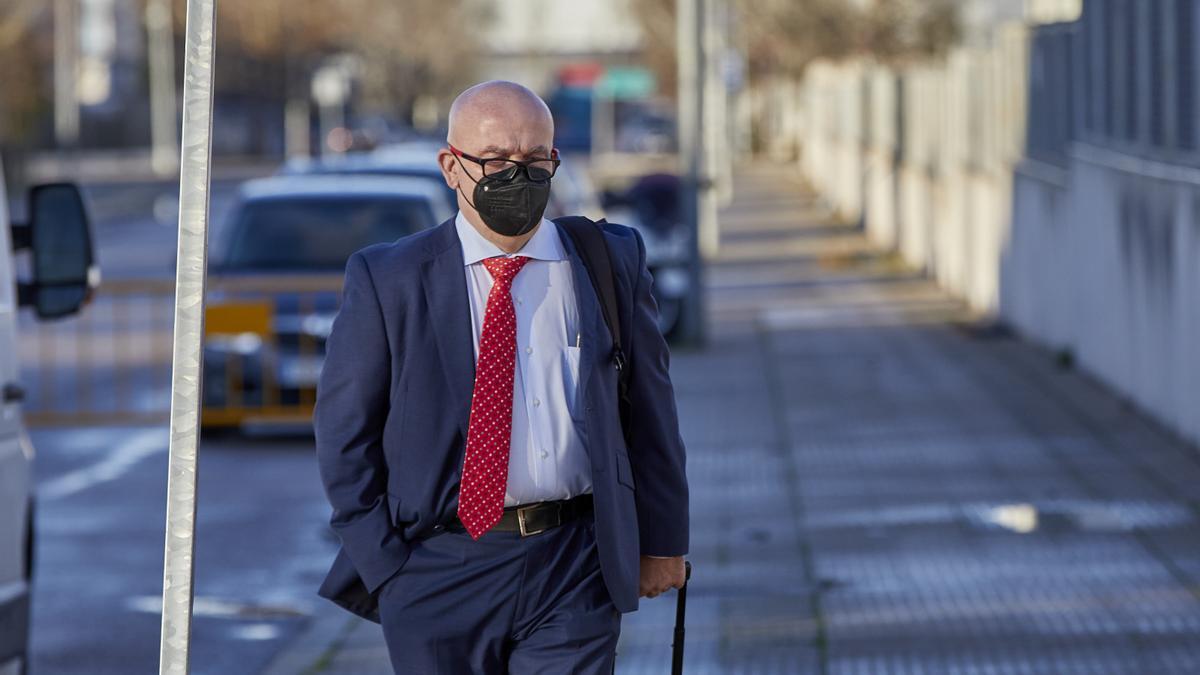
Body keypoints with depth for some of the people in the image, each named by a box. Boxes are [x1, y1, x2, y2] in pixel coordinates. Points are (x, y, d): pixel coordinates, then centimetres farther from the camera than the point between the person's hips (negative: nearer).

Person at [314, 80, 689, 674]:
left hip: (574, 572, 1)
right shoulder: (387, 279, 1)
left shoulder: (611, 262, 7)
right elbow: (344, 433, 3)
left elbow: (650, 407, 13)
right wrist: (382, 565, -4)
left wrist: (661, 538, 13)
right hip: (439, 575, -1)